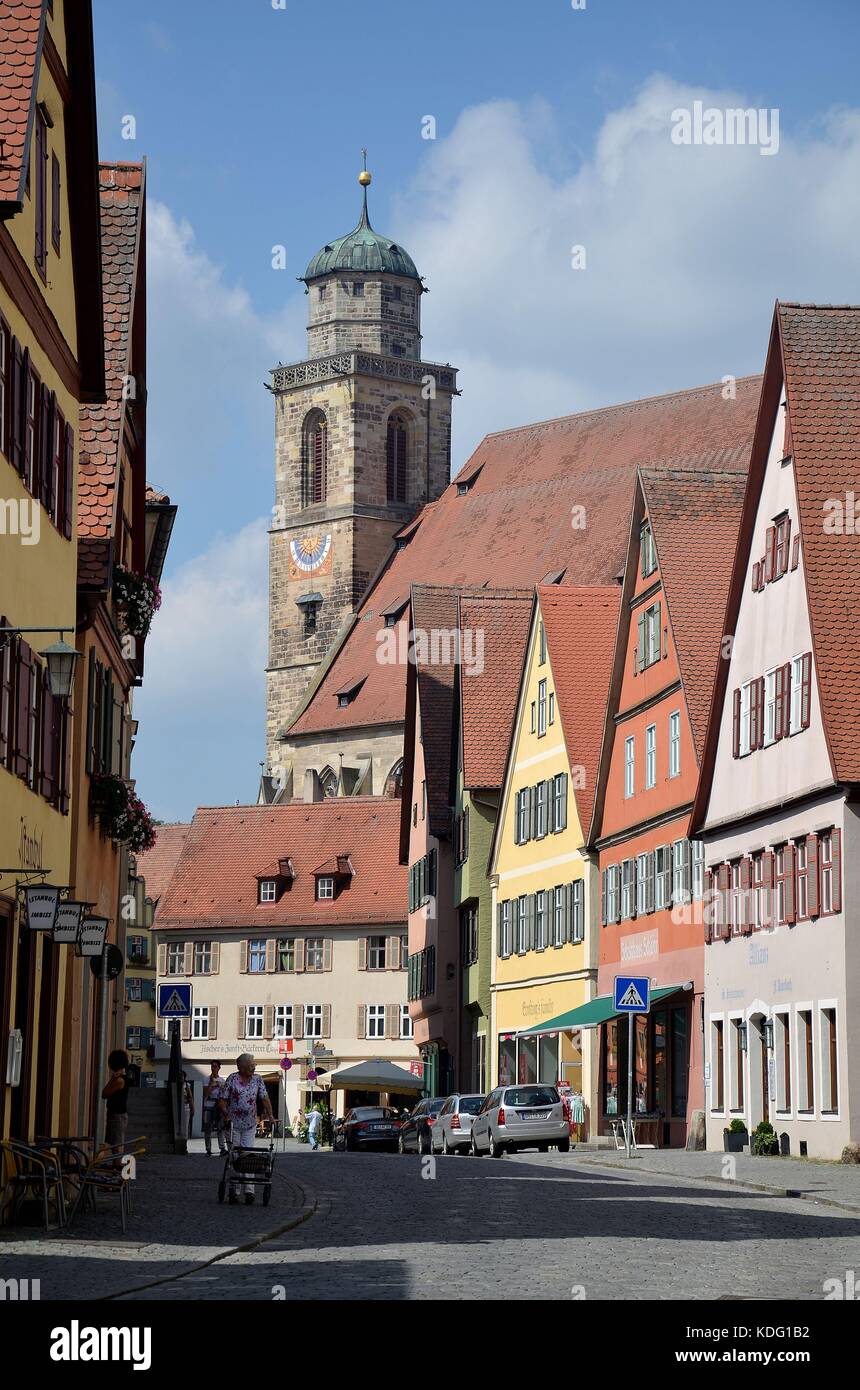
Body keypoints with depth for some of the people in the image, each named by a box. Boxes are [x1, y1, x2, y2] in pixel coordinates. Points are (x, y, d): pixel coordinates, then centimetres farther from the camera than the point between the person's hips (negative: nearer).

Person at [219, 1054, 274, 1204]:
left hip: (250, 1124, 2)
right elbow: (223, 1099, -3)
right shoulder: (232, 1079, -4)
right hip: (233, 1123, -2)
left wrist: (270, 1115, -4)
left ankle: (249, 1190, -11)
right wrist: (225, 1113, -18)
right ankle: (234, 1190, 9)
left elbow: (264, 1098, 7)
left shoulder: (257, 1080, 5)